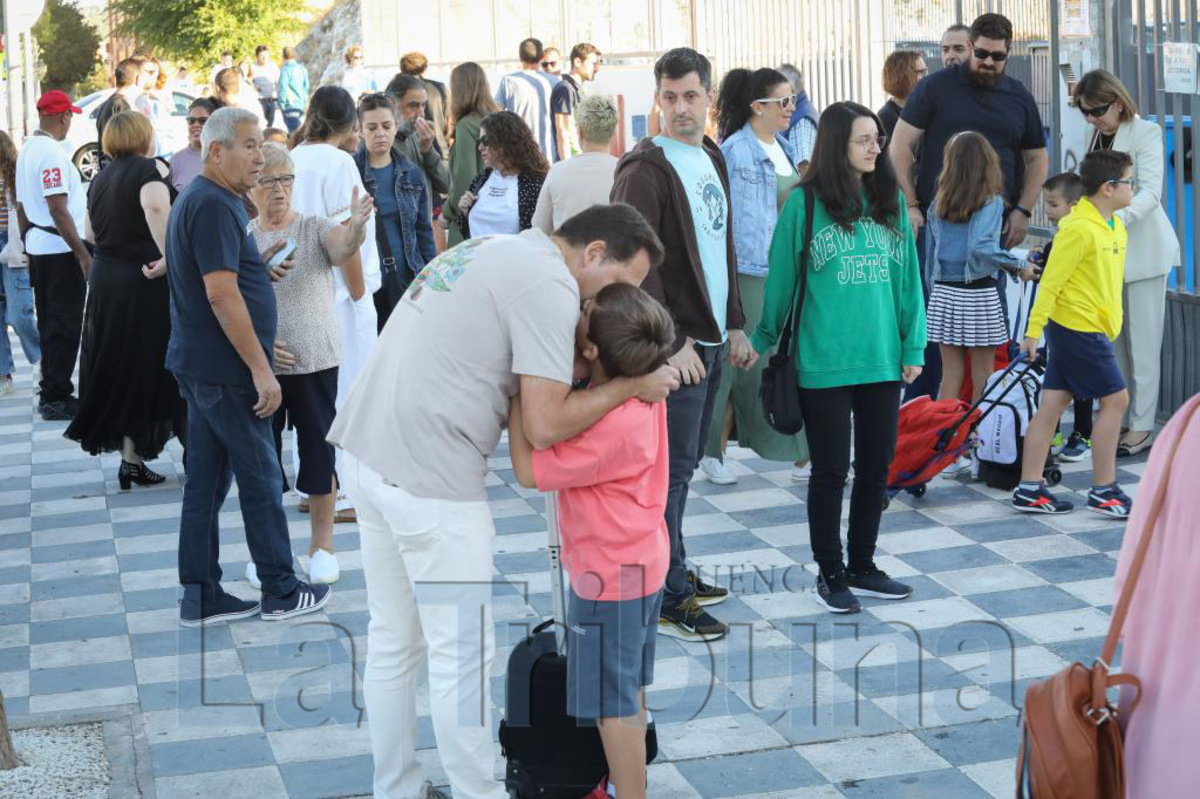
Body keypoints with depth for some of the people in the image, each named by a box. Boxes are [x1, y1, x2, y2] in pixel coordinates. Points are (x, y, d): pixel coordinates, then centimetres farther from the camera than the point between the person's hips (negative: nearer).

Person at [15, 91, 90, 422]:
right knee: (65, 326, -3)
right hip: (60, 250, -9)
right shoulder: (52, 153, -18)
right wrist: (83, 255, -21)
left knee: (49, 324, 16)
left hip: (38, 247, 9)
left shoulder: (27, 149, 10)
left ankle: (50, 393, 23)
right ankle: (57, 398, 1)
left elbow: (21, 207, 17)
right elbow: (58, 210, -22)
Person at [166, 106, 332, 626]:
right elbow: (221, 294, -23)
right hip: (225, 370, -10)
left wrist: (260, 260, 14)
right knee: (260, 479, 0)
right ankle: (281, 592, 11)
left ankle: (201, 598, 14)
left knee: (206, 481, 10)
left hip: (199, 367, 10)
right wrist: (261, 369, -21)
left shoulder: (196, 199, 15)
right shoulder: (214, 205, -17)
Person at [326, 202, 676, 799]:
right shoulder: (549, 284, -11)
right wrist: (632, 386, -4)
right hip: (428, 477, -10)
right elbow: (546, 425, -15)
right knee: (463, 655, 2)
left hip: (365, 449, 10)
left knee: (393, 644, 17)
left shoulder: (495, 251, 18)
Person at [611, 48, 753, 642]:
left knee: (685, 462, 16)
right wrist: (672, 342, -22)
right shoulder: (645, 170, -14)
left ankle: (674, 572, 27)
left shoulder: (711, 159, 14)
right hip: (675, 346, -8)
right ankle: (667, 599, 3)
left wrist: (734, 324, 16)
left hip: (711, 340, 8)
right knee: (672, 467, -4)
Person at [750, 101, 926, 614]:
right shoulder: (805, 204, -6)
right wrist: (763, 340, 7)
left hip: (883, 359, 5)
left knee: (876, 466, 12)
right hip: (823, 361, -5)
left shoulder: (890, 200, 7)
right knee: (831, 470, 4)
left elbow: (907, 276, 9)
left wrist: (913, 345, 5)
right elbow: (781, 278, 1)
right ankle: (830, 575, 17)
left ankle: (861, 567, 27)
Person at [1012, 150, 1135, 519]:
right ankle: (1103, 491, 6)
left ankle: (1029, 489, 10)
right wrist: (1033, 330, -17)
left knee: (1053, 404, 8)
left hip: (1084, 330, 9)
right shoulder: (1079, 228, -18)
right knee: (1115, 399, -3)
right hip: (1079, 328, -9)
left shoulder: (1116, 226, 11)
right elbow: (1051, 281, -18)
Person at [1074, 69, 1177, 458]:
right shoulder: (1095, 135, 13)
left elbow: (1150, 192, -20)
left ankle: (1141, 427, 1)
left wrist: (1114, 220, -35)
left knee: (1142, 345, -3)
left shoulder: (1146, 133, -8)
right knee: (1110, 342, 8)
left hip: (1141, 250, -7)